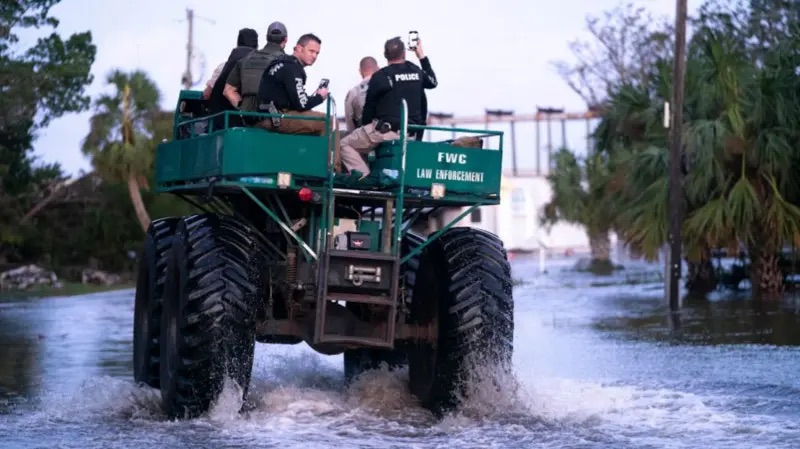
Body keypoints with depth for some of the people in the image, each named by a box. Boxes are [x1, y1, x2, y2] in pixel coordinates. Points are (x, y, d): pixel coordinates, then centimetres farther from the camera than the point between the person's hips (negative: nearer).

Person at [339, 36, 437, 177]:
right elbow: (433, 82, 30)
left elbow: (369, 108, 0)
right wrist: (422, 55, 34)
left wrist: (365, 127, 18)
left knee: (345, 144, 4)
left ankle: (364, 176, -15)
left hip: (386, 130, -6)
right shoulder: (416, 71, 7)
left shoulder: (380, 77, -6)